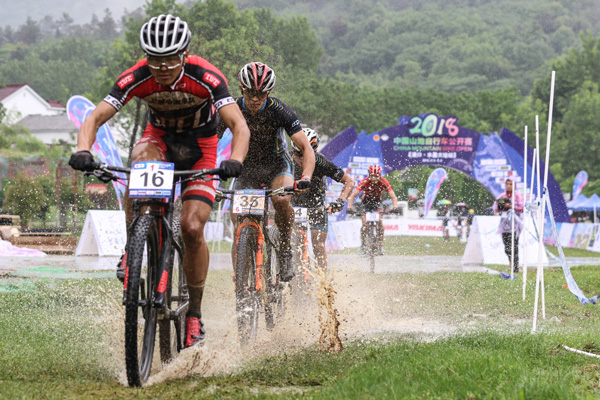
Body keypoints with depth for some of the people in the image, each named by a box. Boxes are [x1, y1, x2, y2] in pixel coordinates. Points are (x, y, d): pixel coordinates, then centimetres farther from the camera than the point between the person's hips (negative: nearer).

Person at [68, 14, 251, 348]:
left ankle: (195, 311, 1)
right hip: (160, 137, 2)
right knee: (142, 160, -36)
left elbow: (240, 126, -38)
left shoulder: (206, 78, -31)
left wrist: (235, 161, -58)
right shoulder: (137, 79, -25)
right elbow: (95, 118, -27)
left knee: (192, 228, -16)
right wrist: (83, 151, -48)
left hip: (200, 147, -1)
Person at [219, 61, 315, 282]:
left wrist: (305, 178, -44)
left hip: (276, 165, -2)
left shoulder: (278, 111, -24)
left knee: (281, 199, -33)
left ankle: (285, 249, -11)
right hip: (246, 169, 2)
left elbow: (307, 149, -26)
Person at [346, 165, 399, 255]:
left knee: (380, 222, -17)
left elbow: (393, 196, -29)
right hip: (366, 201, -1)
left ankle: (380, 246, -7)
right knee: (365, 224, -16)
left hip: (377, 201, 1)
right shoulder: (364, 182, -31)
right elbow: (353, 195, -33)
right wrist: (349, 208, -46)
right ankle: (362, 245, -1)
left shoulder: (384, 182, -28)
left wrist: (395, 207, -46)